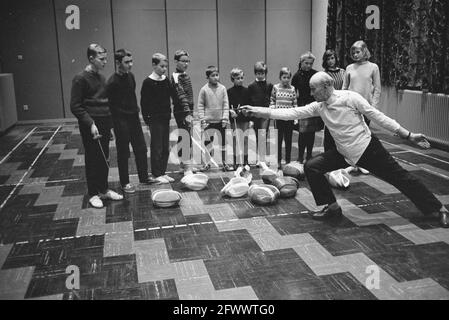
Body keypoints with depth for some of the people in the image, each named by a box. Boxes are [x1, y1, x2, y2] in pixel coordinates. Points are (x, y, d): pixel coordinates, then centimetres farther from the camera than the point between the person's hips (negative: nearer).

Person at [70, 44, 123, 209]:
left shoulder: (101, 77, 11)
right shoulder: (80, 79, -11)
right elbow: (75, 106, -14)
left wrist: (110, 122, 10)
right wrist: (90, 124, -21)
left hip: (105, 124, 7)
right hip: (91, 125, -7)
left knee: (104, 158, 12)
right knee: (92, 160, 2)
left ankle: (104, 189, 25)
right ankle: (93, 194, 14)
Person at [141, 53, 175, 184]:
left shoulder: (166, 80, 8)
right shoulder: (148, 82, -10)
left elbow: (172, 95, 15)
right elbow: (144, 102, -9)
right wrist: (147, 118, -12)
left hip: (165, 118, 6)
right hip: (155, 119, -6)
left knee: (166, 148, 11)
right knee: (156, 147, 1)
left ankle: (163, 172, 21)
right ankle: (157, 174, 10)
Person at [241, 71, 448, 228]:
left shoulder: (350, 98, -18)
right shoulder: (319, 107, -4)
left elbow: (378, 117, -13)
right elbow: (291, 113, -9)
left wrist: (408, 135, -12)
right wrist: (259, 111, -17)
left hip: (368, 148, -5)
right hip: (344, 154, 5)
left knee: (400, 177, 0)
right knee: (311, 167, -7)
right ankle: (332, 207, 5)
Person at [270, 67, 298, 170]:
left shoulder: (292, 89, 2)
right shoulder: (276, 87, 2)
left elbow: (295, 104, 4)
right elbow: (272, 101, 9)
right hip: (278, 117, 0)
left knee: (288, 140, 7)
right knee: (278, 140, 5)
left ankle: (288, 161, 18)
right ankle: (278, 162, 15)